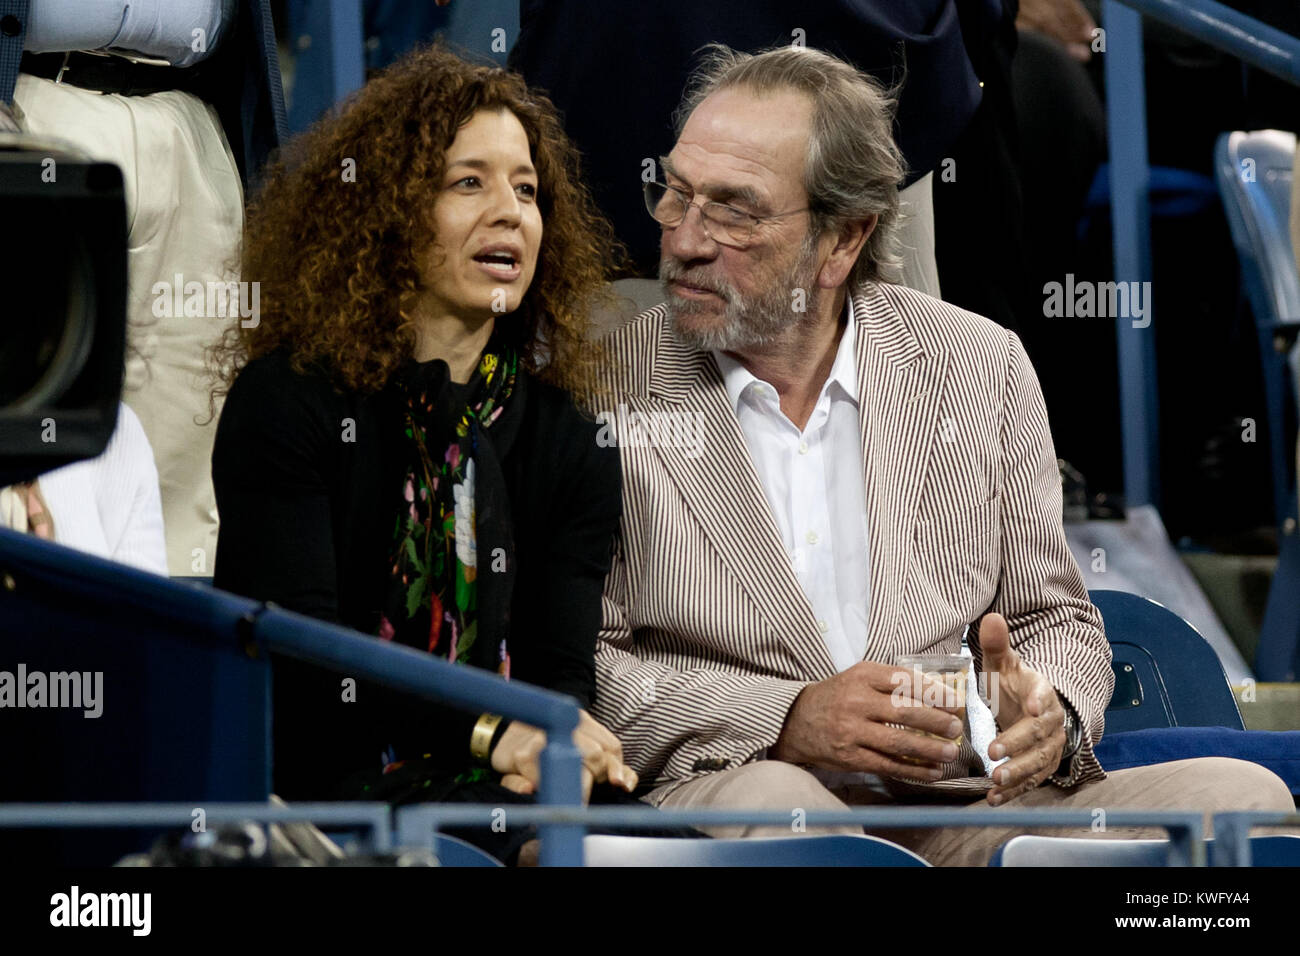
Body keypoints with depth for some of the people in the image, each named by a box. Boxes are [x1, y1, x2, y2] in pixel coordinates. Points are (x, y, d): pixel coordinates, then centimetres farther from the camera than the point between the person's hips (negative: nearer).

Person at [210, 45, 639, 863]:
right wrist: (488, 733, -24)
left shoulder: (567, 440, 13)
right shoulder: (284, 402, 0)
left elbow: (562, 664, 2)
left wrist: (555, 743, -23)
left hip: (501, 787, 4)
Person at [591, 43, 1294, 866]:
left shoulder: (981, 365, 12)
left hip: (971, 802, 3)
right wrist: (785, 723, -17)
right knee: (768, 797, -40)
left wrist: (1048, 713, -8)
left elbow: (1057, 622, 17)